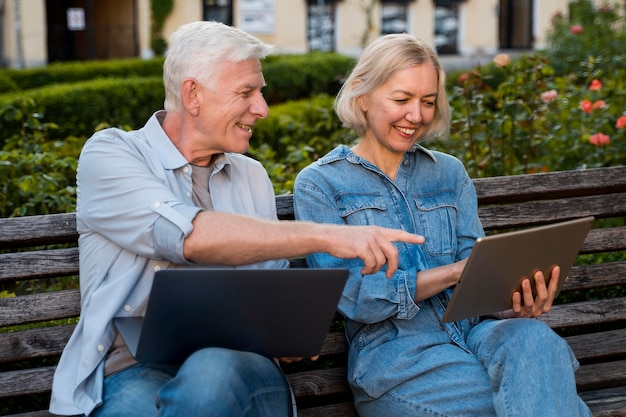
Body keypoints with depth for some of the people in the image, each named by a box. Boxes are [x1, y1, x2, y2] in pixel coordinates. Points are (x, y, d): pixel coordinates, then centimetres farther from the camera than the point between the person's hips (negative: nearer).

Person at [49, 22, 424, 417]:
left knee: (211, 373, -34)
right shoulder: (109, 155, 0)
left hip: (236, 364, 4)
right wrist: (326, 236, -22)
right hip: (134, 372, -3)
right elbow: (188, 236, -19)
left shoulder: (252, 176, 18)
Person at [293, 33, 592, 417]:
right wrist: (453, 271, -16)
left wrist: (515, 306, -15)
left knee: (535, 340, -33)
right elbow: (352, 297, -6)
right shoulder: (319, 184, 5)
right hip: (394, 352, -4)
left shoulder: (449, 173, 18)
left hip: (472, 329, 4)